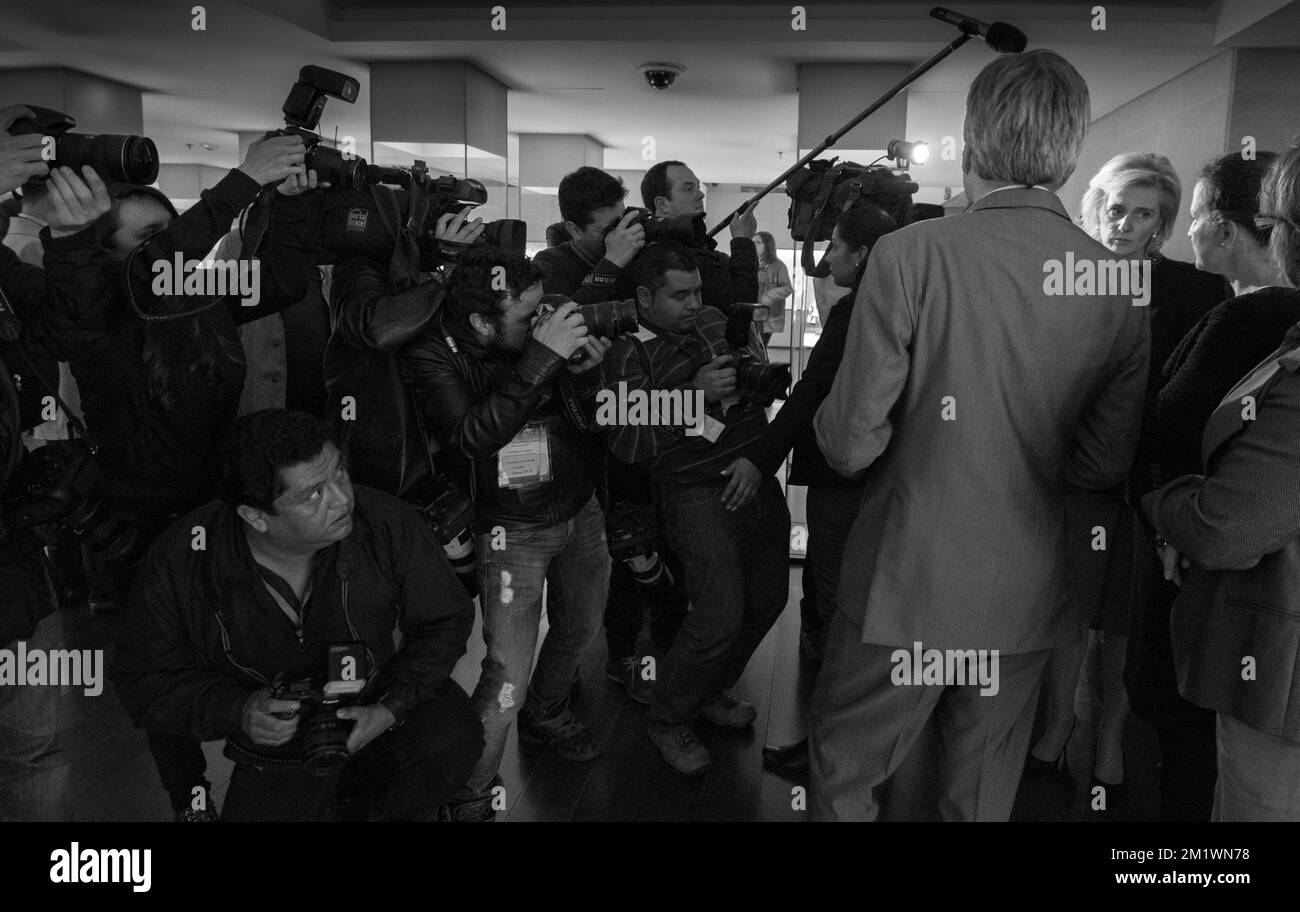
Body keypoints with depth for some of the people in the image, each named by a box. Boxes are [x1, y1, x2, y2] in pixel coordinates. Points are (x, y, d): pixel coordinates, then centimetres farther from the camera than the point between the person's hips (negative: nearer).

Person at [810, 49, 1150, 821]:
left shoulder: (912, 253, -16)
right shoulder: (1121, 286, -4)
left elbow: (851, 444, -15)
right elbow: (1105, 465, 1)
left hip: (906, 587, -4)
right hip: (1027, 598, 4)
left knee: (841, 783, 16)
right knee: (983, 799, 22)